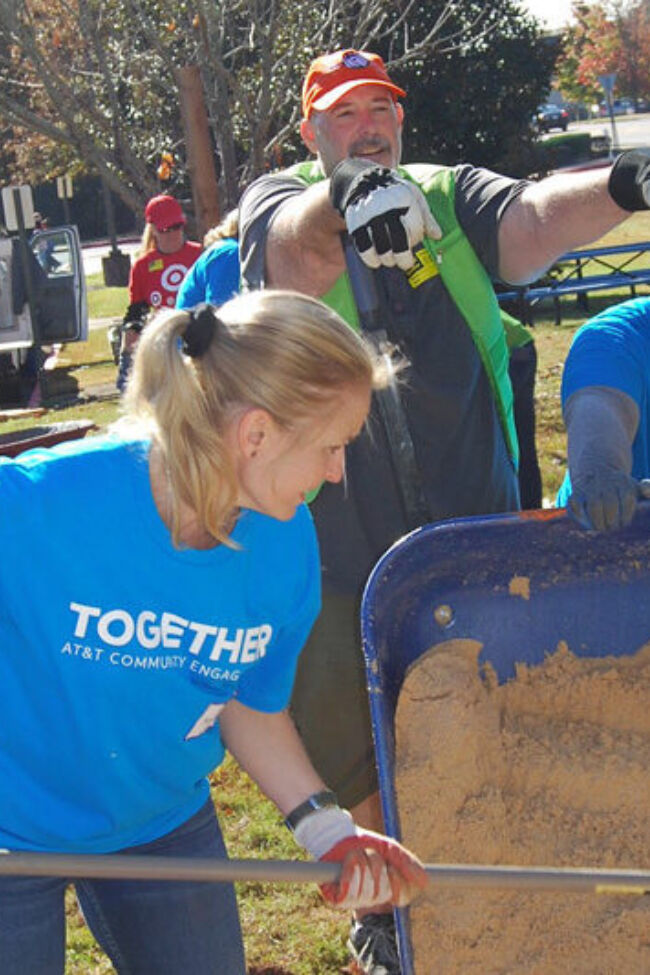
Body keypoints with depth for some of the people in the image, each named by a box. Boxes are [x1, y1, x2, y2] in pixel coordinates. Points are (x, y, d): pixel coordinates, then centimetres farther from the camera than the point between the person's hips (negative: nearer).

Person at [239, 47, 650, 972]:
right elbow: (298, 243, -22)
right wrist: (346, 199, -47)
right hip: (339, 540, -1)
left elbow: (531, 220, -15)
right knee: (357, 742, 12)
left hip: (470, 524, 1)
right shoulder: (277, 202, 3)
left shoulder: (450, 196, 7)